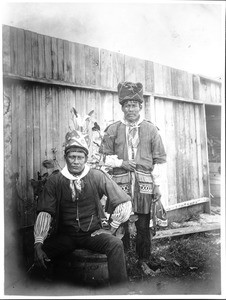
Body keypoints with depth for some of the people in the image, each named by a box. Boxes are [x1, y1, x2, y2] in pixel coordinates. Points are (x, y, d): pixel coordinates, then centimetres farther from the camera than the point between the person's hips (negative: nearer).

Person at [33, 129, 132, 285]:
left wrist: (112, 228, -1)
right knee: (39, 255, -23)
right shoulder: (54, 181, -1)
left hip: (93, 233, -1)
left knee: (116, 244, -29)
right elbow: (45, 213, -8)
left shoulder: (98, 177, -3)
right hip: (65, 235, 1)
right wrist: (38, 243, -20)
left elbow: (125, 202, -1)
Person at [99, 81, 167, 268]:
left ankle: (144, 262, 21)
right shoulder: (113, 130, 6)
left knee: (143, 226, 5)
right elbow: (104, 156, 10)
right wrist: (121, 162, -7)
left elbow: (159, 160, 5)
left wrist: (158, 186, 0)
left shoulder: (151, 129, 6)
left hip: (144, 184, 0)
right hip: (121, 182, 0)